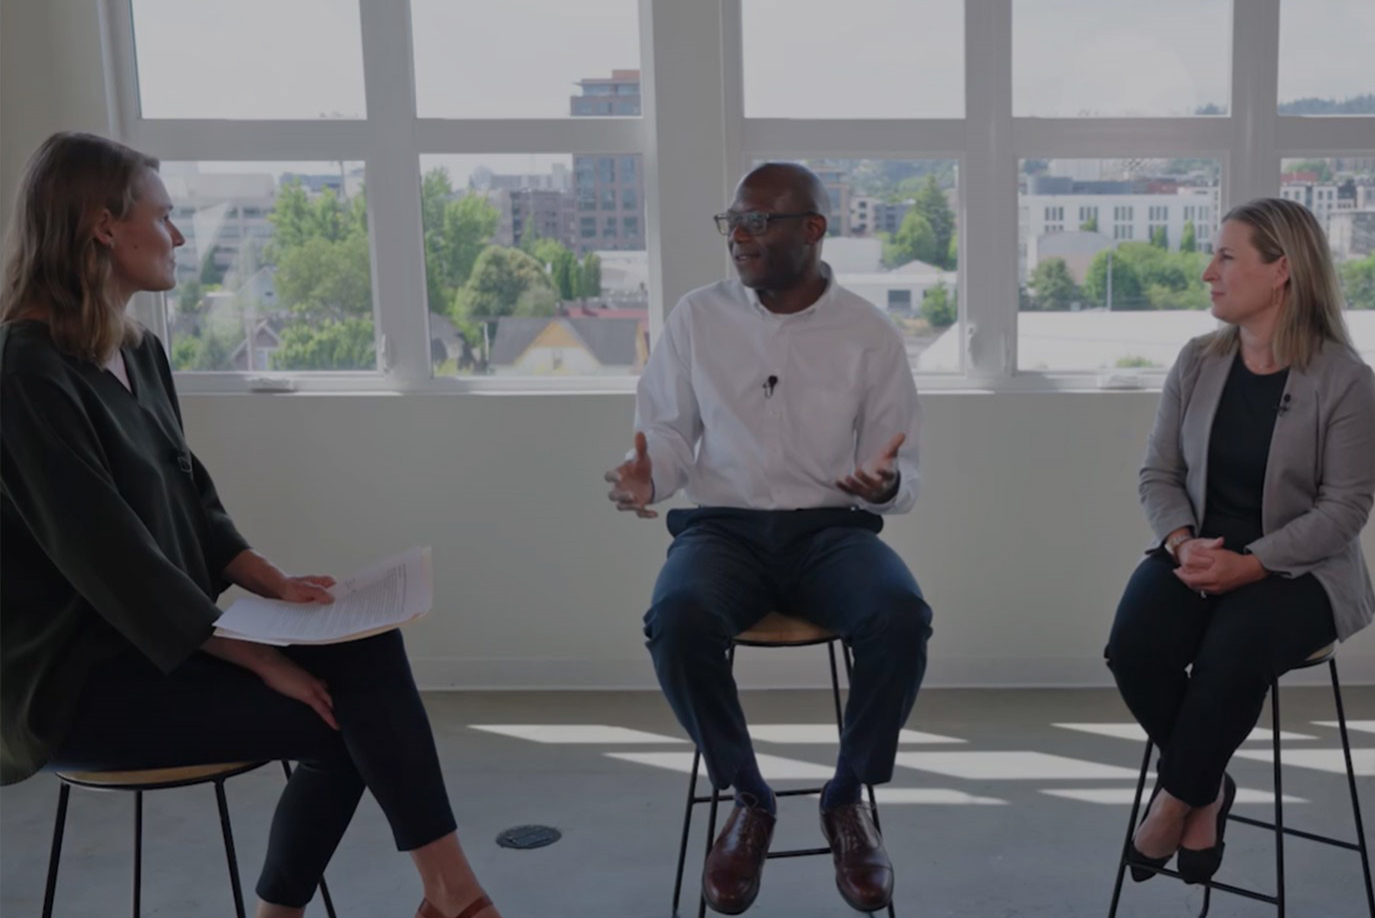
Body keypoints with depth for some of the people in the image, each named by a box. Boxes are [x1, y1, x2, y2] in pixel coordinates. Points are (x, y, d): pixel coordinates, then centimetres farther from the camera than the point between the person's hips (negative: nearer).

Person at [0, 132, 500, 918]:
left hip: (160, 640, 8)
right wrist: (261, 658, -20)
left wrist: (275, 584, -4)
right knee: (344, 711, -15)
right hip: (76, 681, -8)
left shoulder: (139, 354, 10)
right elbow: (111, 560, -22)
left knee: (366, 650, -11)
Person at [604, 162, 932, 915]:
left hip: (831, 528, 0)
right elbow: (670, 433, 9)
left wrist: (885, 484, -20)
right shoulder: (696, 318, 6)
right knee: (677, 620, -33)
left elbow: (902, 478, 5)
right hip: (724, 526, 1)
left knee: (902, 618, -33)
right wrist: (646, 472, -15)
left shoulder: (870, 334, 3)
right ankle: (748, 799, -6)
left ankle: (848, 797, -5)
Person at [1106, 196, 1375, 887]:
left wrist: (1250, 565, -22)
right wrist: (1181, 542, -15)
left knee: (1230, 654, -34)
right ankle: (1206, 789, -1)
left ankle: (1177, 799, -9)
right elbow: (1159, 473, 6)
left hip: (1299, 569, -4)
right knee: (1134, 645, -26)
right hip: (1199, 553, 4)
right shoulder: (1197, 362, 5)